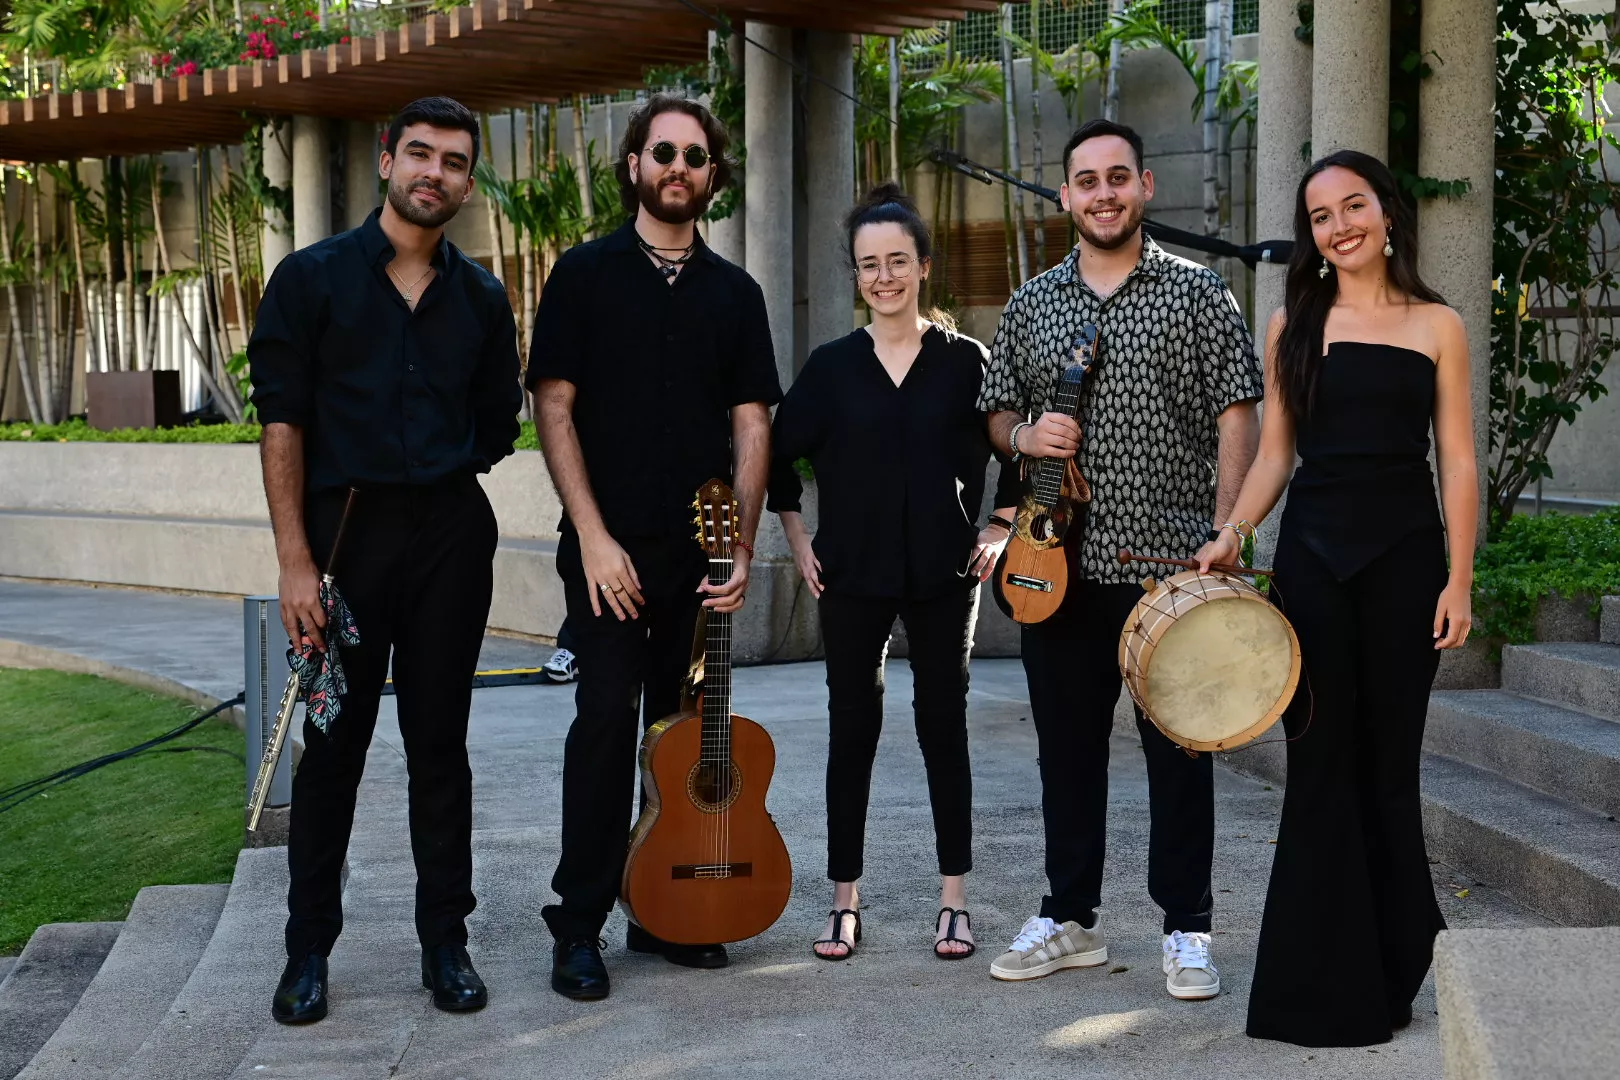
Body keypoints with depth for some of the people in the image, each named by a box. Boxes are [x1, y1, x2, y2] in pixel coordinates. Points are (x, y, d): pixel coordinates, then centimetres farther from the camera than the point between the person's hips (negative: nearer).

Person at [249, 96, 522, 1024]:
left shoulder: (482, 298, 10)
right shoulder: (313, 277, 0)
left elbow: (499, 426, 19)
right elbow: (283, 422, -5)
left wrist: (440, 472, 7)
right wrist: (295, 561, -11)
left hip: (451, 533, 3)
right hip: (344, 528, -2)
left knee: (439, 740, 8)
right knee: (334, 745, 3)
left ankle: (446, 938, 18)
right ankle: (310, 948, 15)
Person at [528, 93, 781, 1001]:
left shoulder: (735, 294, 12)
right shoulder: (586, 274, 2)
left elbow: (751, 424, 9)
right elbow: (555, 408, -3)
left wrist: (742, 547, -1)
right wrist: (593, 535, -11)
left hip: (701, 551, 4)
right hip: (611, 545, -3)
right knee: (607, 716, -10)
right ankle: (579, 926, -2)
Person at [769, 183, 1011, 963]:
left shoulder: (964, 360, -1)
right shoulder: (833, 366, 1)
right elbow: (781, 455, 10)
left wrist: (1000, 530, 1)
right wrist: (798, 540, 4)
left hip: (944, 573, -1)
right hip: (852, 575, 1)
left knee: (944, 725, 5)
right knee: (852, 729, 5)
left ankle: (954, 899, 13)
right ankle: (844, 902, 14)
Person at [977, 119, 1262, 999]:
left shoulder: (1197, 294, 2)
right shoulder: (1030, 305, 12)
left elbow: (1236, 416, -1)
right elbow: (997, 413, 18)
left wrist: (1224, 536, -10)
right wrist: (1024, 435, -6)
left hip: (1171, 563, -3)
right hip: (1061, 564, 3)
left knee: (1178, 747, 2)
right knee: (1067, 745, 10)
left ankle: (1187, 928, 13)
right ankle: (1069, 919, 22)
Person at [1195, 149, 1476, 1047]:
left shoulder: (1436, 326, 3)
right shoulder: (1293, 324, 8)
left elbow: (1457, 462, 0)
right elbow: (1275, 454, 9)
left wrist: (1459, 579, -6)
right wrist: (1231, 533, -7)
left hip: (1404, 554, -1)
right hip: (1312, 554, 1)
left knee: (1387, 762, 6)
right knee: (1321, 762, 2)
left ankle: (1394, 962, 22)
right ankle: (1329, 983, 10)